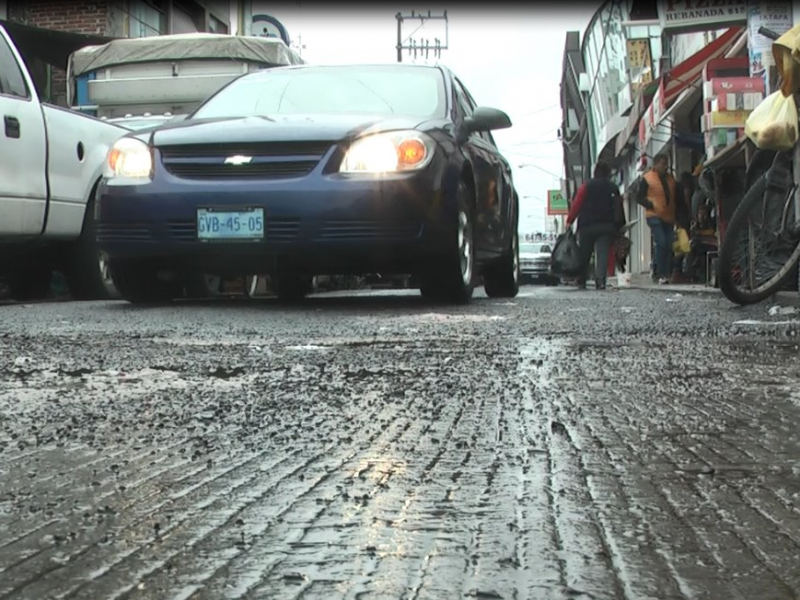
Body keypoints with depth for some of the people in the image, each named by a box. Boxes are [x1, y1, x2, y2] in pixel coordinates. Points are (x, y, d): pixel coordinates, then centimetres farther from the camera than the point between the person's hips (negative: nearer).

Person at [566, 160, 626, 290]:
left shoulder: (586, 186, -1)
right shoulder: (613, 188, 7)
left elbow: (577, 204, -6)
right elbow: (619, 208, 7)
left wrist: (569, 221, -3)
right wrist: (620, 226, 13)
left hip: (587, 226, -1)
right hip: (607, 226, 1)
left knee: (584, 255, 9)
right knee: (602, 254, -4)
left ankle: (581, 282, 12)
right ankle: (600, 279, -22)